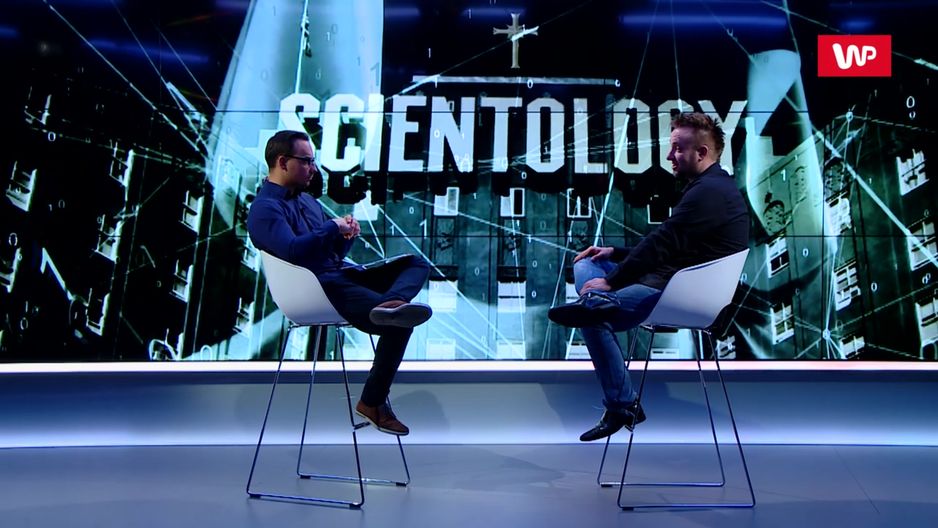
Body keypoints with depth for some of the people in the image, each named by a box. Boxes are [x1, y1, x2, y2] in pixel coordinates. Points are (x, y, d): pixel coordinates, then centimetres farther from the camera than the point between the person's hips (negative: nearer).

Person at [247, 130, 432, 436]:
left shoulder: (307, 200, 22)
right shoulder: (264, 209, -8)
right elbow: (292, 251, -28)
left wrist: (347, 234, 1)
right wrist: (333, 227, -17)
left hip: (343, 273, 10)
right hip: (316, 289, -10)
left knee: (417, 264, -2)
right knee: (400, 324, -24)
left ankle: (390, 303, -35)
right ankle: (372, 402, -11)